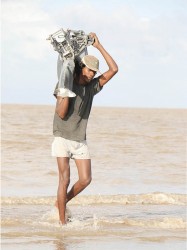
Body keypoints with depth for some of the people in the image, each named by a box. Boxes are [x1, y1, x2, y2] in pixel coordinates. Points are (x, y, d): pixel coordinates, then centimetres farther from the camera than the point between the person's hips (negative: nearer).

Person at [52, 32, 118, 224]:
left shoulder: (92, 87, 5)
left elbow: (114, 69, 1)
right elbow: (61, 113, -17)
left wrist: (99, 46, -2)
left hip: (80, 141, 5)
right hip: (62, 138, -5)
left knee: (85, 180, -4)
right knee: (65, 180, -9)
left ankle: (62, 202, 20)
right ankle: (62, 221, -3)